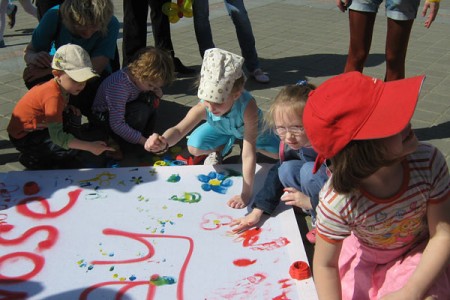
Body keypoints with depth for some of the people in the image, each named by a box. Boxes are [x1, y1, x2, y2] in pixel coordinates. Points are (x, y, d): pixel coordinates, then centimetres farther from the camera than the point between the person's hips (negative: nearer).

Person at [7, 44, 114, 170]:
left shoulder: (61, 84, -5)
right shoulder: (54, 96, -32)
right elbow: (57, 137, -36)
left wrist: (68, 108, -7)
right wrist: (89, 146, -37)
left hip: (38, 126, 9)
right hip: (23, 137, -9)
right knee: (70, 150, -23)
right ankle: (32, 159, -1)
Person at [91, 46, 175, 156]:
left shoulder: (137, 75, -15)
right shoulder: (119, 86, -38)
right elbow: (117, 125, -37)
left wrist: (157, 91, -15)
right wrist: (145, 142, -33)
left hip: (124, 109, 8)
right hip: (103, 117, -8)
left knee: (151, 98, -12)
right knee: (141, 111, -31)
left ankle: (147, 134, -4)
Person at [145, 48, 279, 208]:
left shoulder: (247, 106, -48)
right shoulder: (203, 107, -40)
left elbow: (248, 154, -46)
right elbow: (179, 129, -53)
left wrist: (246, 194, -44)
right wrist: (164, 141, -78)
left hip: (252, 128, -1)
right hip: (221, 128, 1)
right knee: (194, 147, -20)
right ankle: (220, 149, 13)